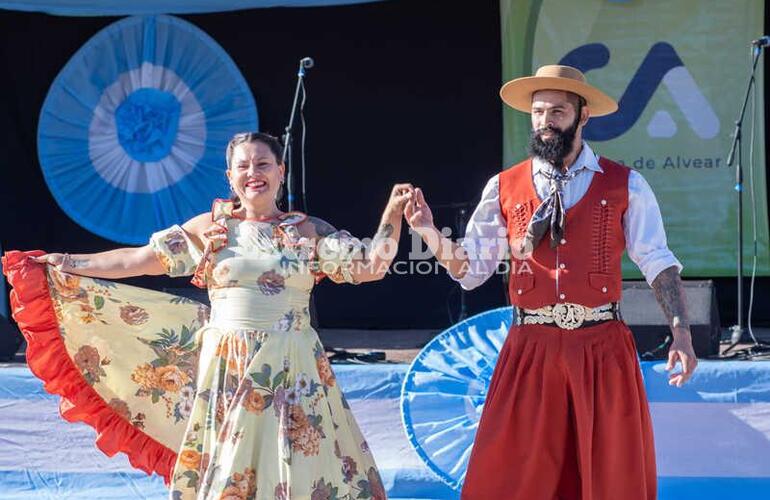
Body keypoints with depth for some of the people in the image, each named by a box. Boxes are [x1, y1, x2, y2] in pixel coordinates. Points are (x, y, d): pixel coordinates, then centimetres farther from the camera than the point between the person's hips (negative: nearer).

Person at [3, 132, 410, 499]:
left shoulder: (309, 231, 6)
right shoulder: (209, 228, 4)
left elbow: (370, 267, 3)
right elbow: (137, 260, 4)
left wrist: (392, 212, -7)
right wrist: (64, 263, 2)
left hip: (293, 371, 0)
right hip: (227, 368, 0)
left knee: (301, 465, 0)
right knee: (225, 465, 4)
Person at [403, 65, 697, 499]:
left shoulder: (625, 186, 1)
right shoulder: (503, 188, 4)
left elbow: (658, 263, 3)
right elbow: (471, 268, 4)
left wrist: (681, 332, -7)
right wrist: (431, 234, -13)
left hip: (603, 351, 0)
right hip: (531, 351, 1)